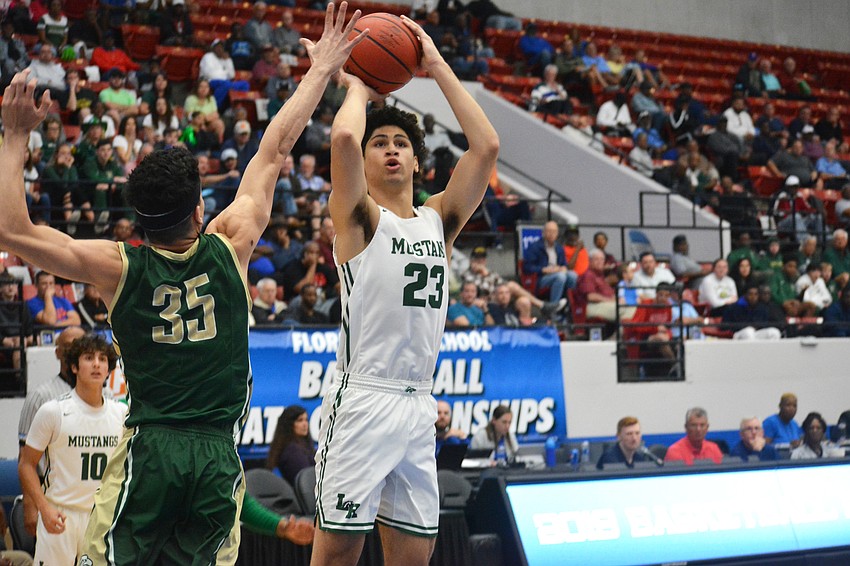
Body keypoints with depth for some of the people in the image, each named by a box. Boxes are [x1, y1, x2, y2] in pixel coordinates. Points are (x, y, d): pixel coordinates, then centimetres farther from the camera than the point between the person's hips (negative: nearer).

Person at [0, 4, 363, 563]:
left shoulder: (119, 267, -4)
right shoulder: (230, 249, -1)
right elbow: (274, 151, 7)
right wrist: (321, 70, 15)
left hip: (149, 451, -1)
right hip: (219, 456, 2)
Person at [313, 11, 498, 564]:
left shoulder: (440, 219, 14)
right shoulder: (360, 217, 0)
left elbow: (486, 145, 3)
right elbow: (343, 137, -19)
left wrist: (439, 68, 6)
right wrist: (358, 89, 2)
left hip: (419, 407, 6)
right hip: (362, 400, -5)